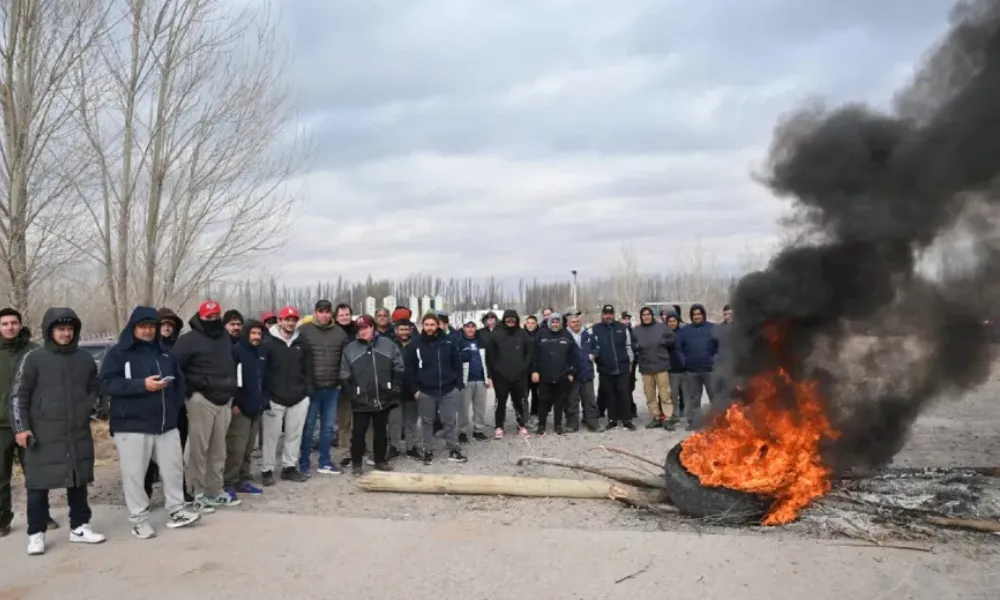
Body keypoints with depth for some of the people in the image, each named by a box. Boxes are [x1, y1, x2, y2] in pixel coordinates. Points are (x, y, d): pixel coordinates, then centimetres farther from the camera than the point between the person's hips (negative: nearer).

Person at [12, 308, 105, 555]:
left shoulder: (85, 359, 9)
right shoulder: (34, 358, -5)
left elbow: (93, 389, 21)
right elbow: (18, 395, -5)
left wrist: (86, 412, 8)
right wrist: (21, 427, -10)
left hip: (78, 434, 4)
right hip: (43, 435, -4)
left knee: (78, 482, 11)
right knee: (38, 484, 1)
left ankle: (79, 527, 22)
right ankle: (36, 534, 12)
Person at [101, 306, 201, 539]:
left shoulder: (164, 353, 13)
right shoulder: (118, 353, -3)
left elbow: (179, 382, 18)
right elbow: (106, 384, -13)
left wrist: (174, 409, 7)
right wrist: (143, 385, -20)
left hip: (166, 424, 5)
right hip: (132, 426, -5)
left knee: (174, 468, 9)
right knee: (135, 474, 0)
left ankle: (176, 511, 22)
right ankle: (139, 520, 12)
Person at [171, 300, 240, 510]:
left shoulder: (226, 337, 15)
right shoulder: (190, 339, -7)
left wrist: (232, 393, 18)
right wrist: (189, 390, -12)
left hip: (224, 400, 6)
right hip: (201, 400, -6)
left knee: (218, 449, 11)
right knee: (198, 448, -5)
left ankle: (215, 491, 19)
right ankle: (198, 493, 4)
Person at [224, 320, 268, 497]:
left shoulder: (262, 353, 14)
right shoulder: (236, 351, -8)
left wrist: (263, 401, 10)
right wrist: (233, 403, -16)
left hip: (256, 408, 7)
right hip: (239, 408, -7)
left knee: (248, 449, 13)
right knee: (236, 449, -8)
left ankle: (243, 481, 22)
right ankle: (229, 483, 1)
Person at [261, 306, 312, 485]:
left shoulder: (302, 343, 6)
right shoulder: (269, 343, -5)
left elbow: (309, 369, 10)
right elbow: (262, 371, -7)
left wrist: (310, 391, 3)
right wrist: (264, 397, -10)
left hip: (299, 398, 4)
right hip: (274, 398, -3)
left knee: (294, 435, 9)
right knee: (271, 435, 3)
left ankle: (289, 467, 21)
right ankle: (267, 470, 13)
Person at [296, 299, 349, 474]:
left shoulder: (340, 332, 6)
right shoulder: (304, 330, -5)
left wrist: (342, 381, 6)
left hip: (332, 388, 4)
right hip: (310, 387, -3)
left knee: (328, 427, 12)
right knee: (308, 426, 5)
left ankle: (325, 462, 22)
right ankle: (304, 463, 16)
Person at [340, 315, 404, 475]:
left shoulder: (388, 344, 1)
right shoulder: (350, 349, 1)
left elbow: (398, 369, 4)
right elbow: (345, 375, 1)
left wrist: (396, 388, -2)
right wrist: (351, 394, -6)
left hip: (383, 398, 1)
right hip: (361, 400, -1)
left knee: (381, 431, 14)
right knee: (358, 432, 4)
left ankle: (381, 460, 28)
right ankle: (356, 462, 18)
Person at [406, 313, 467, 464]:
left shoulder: (448, 342, -2)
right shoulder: (416, 344, -2)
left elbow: (457, 364, 3)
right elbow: (411, 368, 1)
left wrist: (458, 385, -1)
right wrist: (415, 389, -3)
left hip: (449, 389, 0)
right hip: (425, 391, 0)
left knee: (450, 421, 7)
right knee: (427, 422, 10)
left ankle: (454, 450, 18)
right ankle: (428, 451, 22)